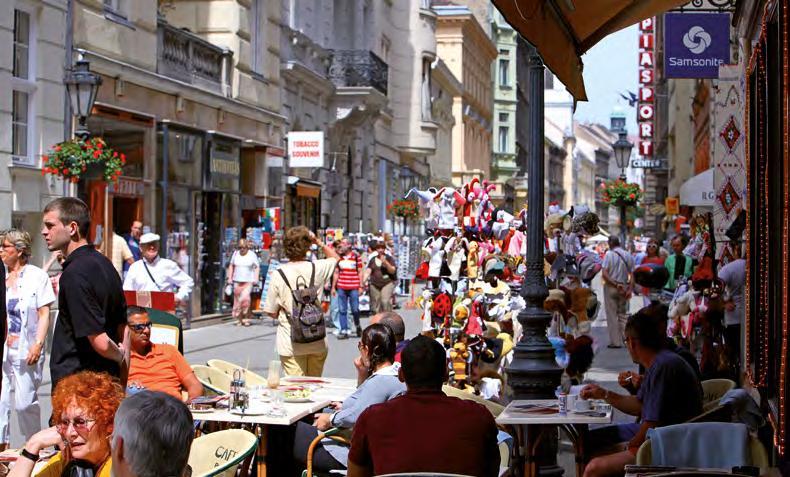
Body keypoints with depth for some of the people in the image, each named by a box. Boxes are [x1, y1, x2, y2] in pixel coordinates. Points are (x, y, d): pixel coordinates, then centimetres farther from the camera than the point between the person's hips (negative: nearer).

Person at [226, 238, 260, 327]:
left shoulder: (252, 255, -1)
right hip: (237, 281, 4)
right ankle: (239, 320, 12)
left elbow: (257, 267, 2)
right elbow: (231, 266, 18)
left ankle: (246, 318, -7)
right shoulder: (235, 254, 8)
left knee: (245, 298, -19)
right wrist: (230, 277, 11)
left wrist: (256, 278, -9)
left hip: (248, 281, -4)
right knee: (237, 300, 3)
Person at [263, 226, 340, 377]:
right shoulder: (317, 268, -6)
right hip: (317, 342, 2)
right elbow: (335, 258, 19)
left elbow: (271, 312, -4)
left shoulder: (279, 275, -11)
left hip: (291, 345, -2)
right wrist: (318, 242, 16)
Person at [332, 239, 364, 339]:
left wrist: (361, 286, -2)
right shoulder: (339, 257, 11)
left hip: (354, 287, -3)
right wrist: (333, 287, 11)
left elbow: (360, 272, 3)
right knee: (342, 310, 1)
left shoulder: (356, 256, 2)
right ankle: (343, 331, 4)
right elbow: (336, 273, 15)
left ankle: (357, 326, 25)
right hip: (341, 287, 3)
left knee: (355, 309, 0)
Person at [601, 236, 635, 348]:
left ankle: (615, 341, 1)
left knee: (612, 315, 2)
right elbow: (632, 274, 1)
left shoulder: (609, 254, -7)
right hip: (624, 287, 4)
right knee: (623, 314, 14)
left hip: (611, 287, -4)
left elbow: (604, 274, -15)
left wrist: (615, 285, -13)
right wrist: (630, 289, -3)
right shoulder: (628, 256, 6)